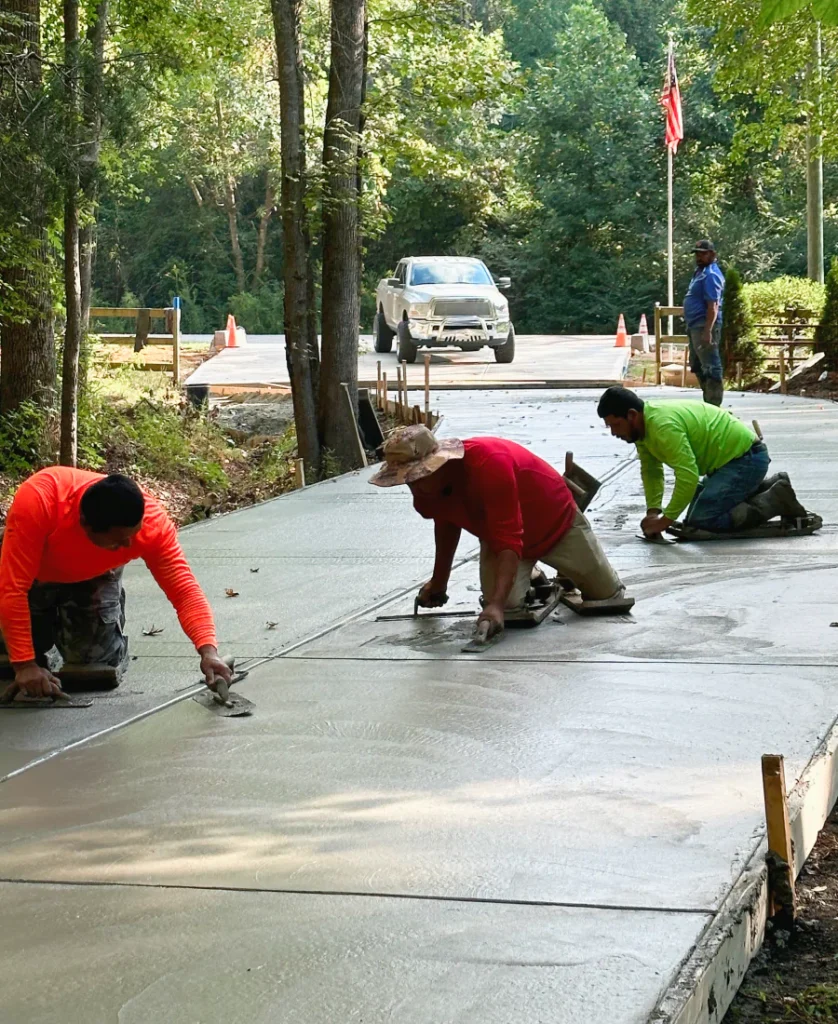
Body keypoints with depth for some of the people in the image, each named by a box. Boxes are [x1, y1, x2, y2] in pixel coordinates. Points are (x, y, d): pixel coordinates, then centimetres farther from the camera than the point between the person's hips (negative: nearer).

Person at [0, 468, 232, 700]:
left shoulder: (152, 519, -37)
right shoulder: (37, 500, -45)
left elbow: (184, 589, -36)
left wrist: (208, 651, -51)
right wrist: (24, 665, -46)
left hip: (93, 577, 1)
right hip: (35, 574, -1)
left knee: (101, 660, -7)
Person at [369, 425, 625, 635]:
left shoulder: (489, 464, -44)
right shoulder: (427, 488, -21)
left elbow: (509, 542, -48)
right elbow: (446, 523, 4)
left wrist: (496, 604, -57)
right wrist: (439, 581, 10)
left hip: (557, 521, -4)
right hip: (498, 535, 4)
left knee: (608, 594, 5)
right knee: (507, 603, -19)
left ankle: (568, 574, 38)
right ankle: (529, 579, 17)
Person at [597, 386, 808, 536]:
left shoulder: (663, 426, -28)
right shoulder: (643, 428, 4)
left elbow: (688, 476, -34)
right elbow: (651, 471, 11)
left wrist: (665, 521, -28)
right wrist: (652, 511, -5)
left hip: (747, 457, -11)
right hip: (732, 456, 11)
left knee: (702, 520, -17)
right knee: (699, 509, 19)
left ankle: (775, 501, -8)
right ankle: (767, 488, 21)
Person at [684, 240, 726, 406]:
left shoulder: (710, 275, -16)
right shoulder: (701, 271, 17)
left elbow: (713, 306, -23)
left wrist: (707, 331, -29)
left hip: (704, 326, -11)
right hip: (695, 326, 11)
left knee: (710, 367, -9)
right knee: (697, 366, 18)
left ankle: (713, 406, -8)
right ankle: (709, 401, 26)